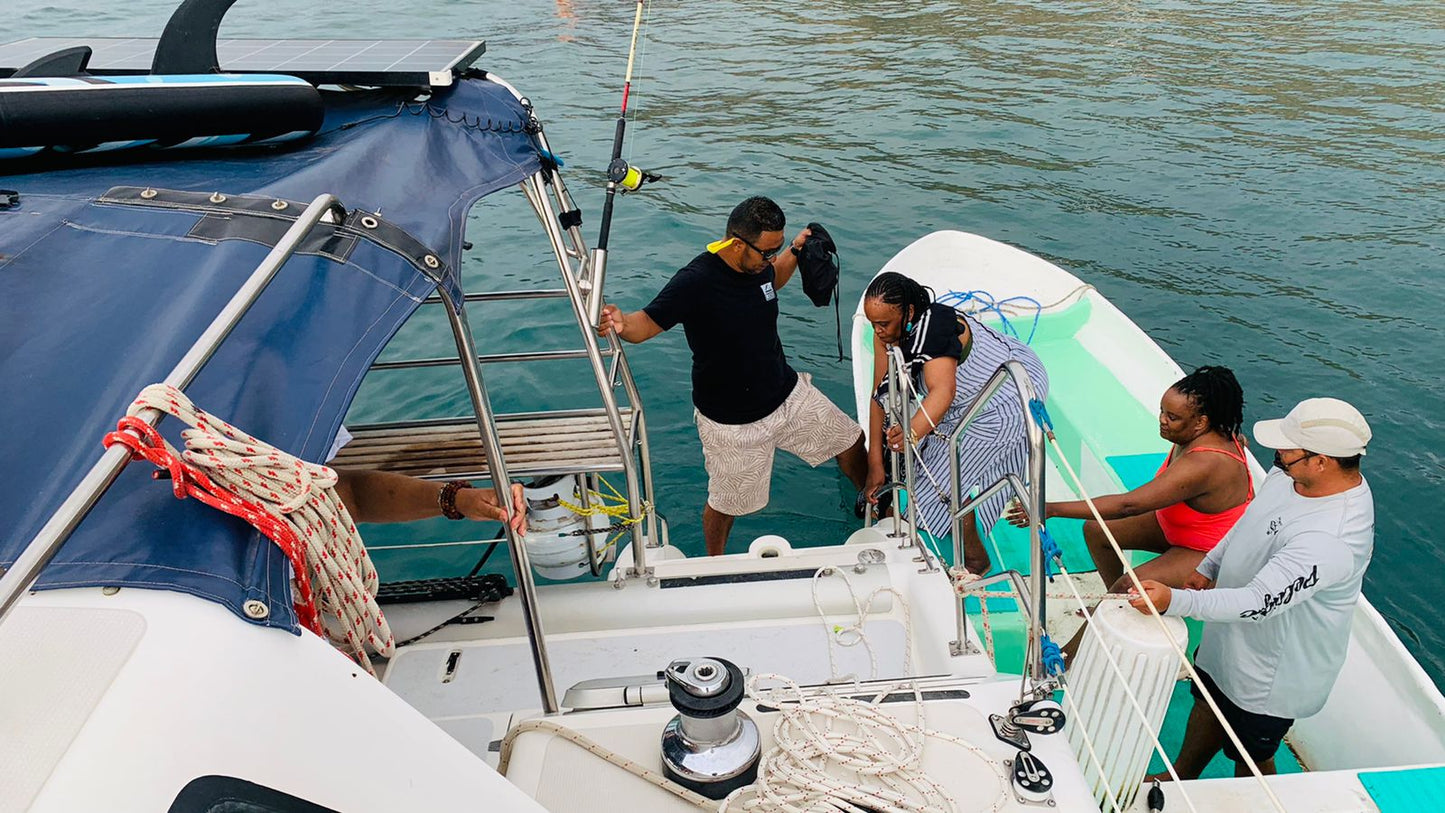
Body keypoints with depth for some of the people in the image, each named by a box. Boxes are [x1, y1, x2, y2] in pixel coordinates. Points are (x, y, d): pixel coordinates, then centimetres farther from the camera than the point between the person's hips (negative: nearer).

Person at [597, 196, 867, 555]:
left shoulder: (758, 264, -5)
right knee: (727, 503, 12)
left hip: (787, 394, 7)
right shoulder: (695, 282, -28)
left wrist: (796, 251, 3)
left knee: (850, 443, 18)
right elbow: (646, 323, -23)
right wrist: (621, 323, -46)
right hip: (732, 421, -7)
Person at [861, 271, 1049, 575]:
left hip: (1009, 399, -9)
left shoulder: (932, 326, -36)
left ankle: (975, 559, 11)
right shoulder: (888, 332, -11)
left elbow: (943, 391, -50)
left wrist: (913, 431, -69)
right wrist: (875, 464, -15)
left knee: (943, 480, -10)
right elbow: (881, 395, -12)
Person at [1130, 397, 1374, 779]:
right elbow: (1248, 525, 8)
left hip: (1272, 672, -9)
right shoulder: (1292, 473, -11)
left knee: (1251, 760, 16)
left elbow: (1258, 603, -41)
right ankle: (1180, 779, 54)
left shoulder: (1330, 540, -39)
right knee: (1208, 703, 30)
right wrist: (1208, 567, 7)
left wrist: (1175, 601, -47)